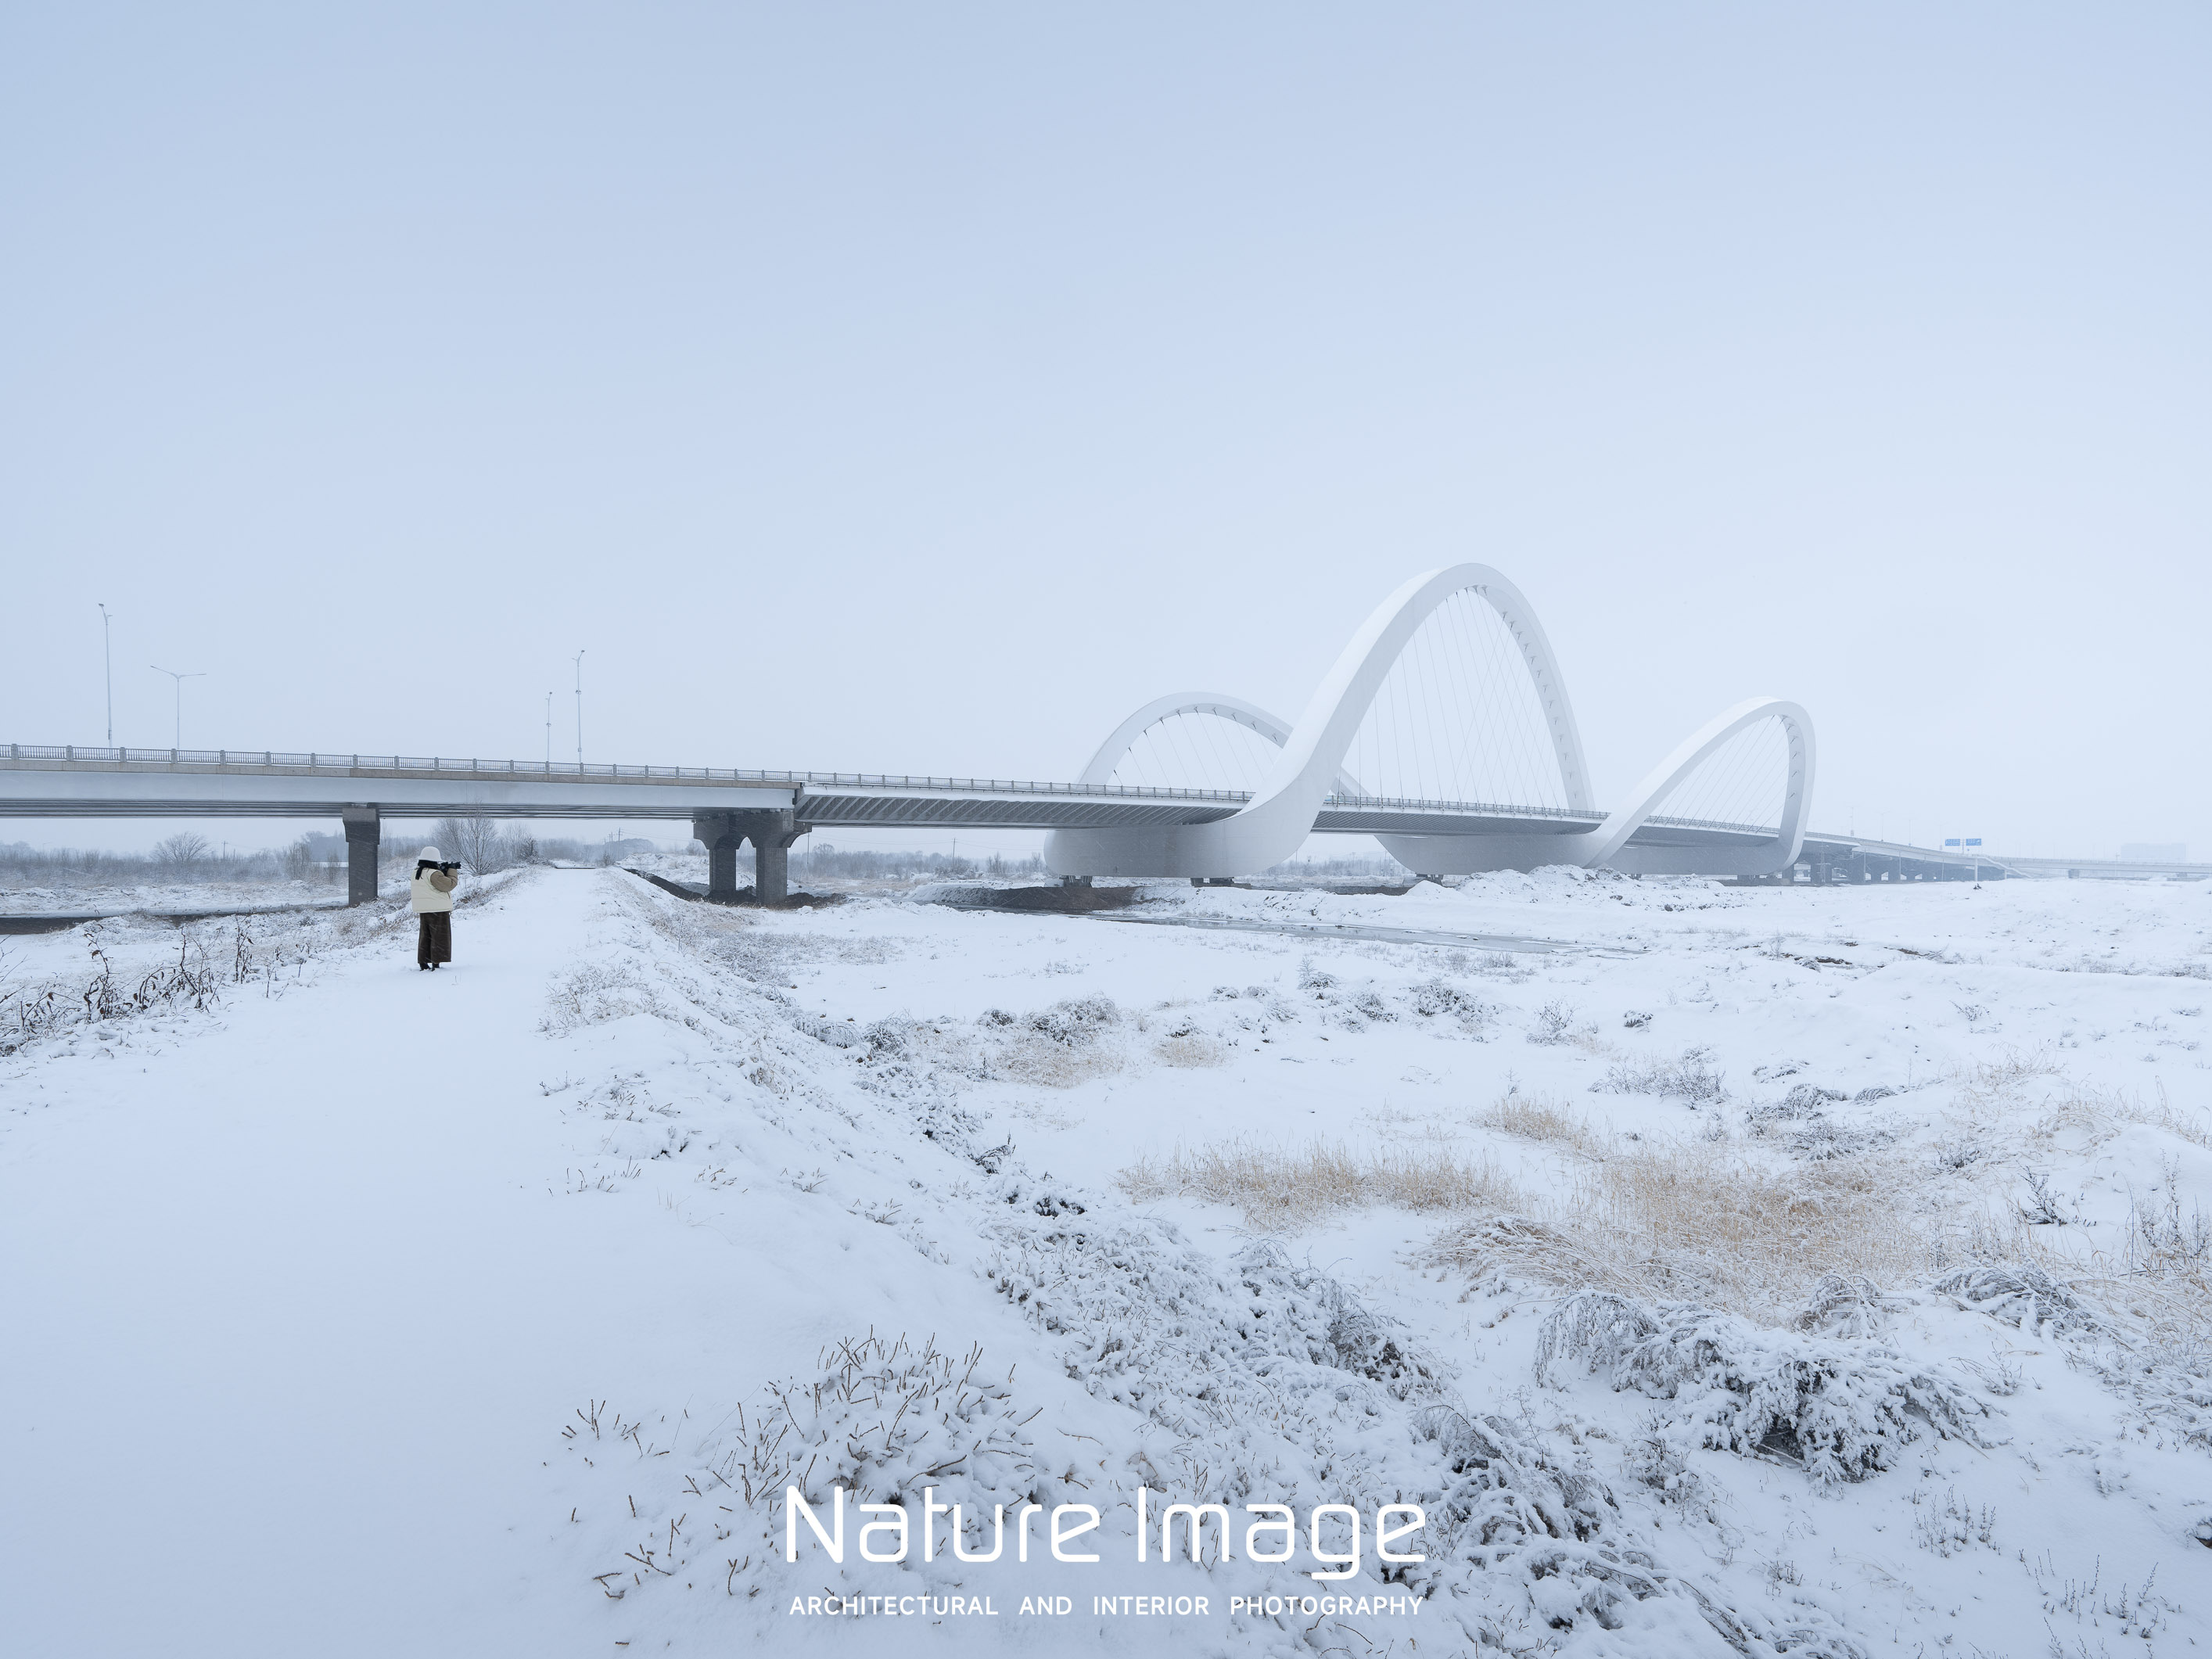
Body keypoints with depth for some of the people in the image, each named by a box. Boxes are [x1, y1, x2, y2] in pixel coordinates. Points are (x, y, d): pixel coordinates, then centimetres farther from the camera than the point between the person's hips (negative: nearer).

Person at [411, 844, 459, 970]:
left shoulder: (416, 873, 9)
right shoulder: (434, 874, -18)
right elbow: (450, 884, -18)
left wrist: (443, 870, 7)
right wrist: (452, 870, -3)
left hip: (423, 911, 8)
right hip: (438, 910, -8)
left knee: (425, 937, 16)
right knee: (439, 937, -1)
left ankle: (423, 964, 18)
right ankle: (436, 964, -4)